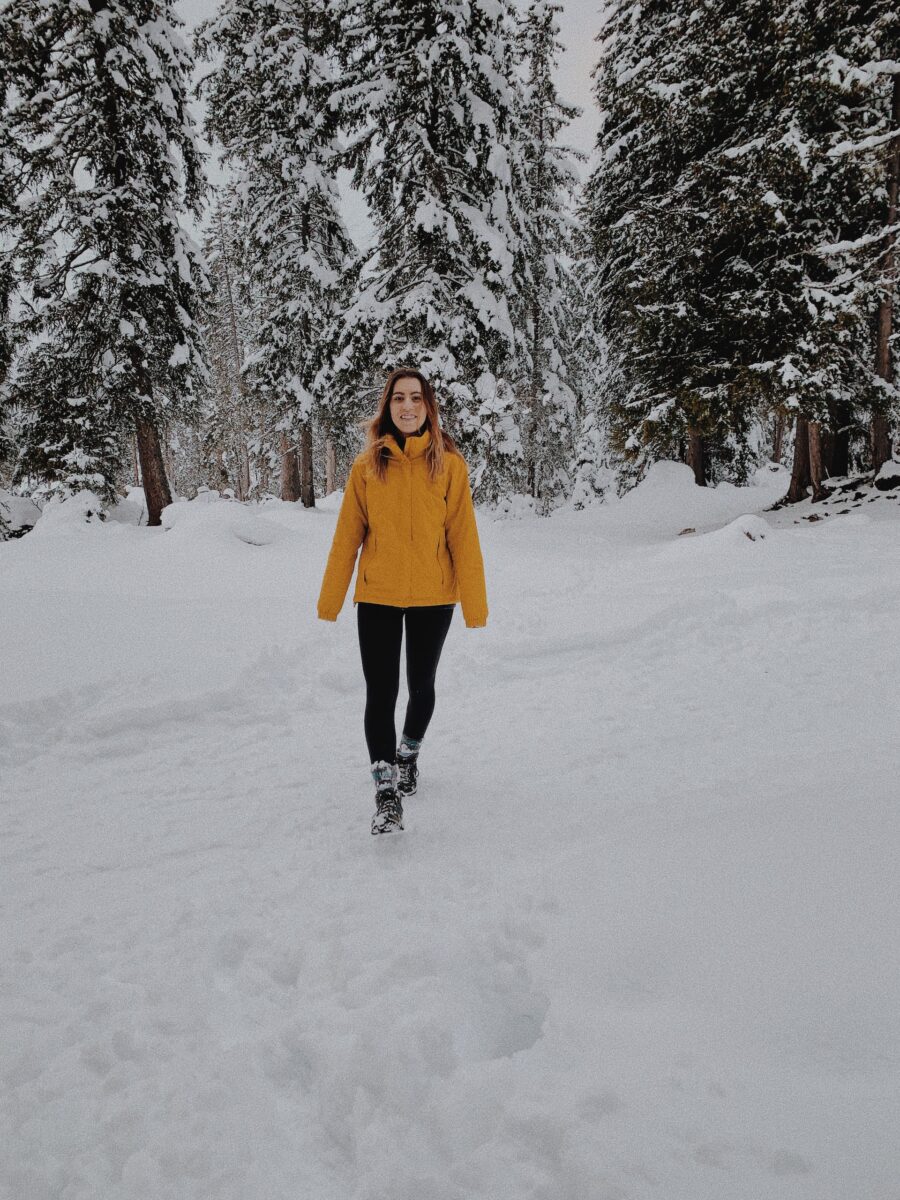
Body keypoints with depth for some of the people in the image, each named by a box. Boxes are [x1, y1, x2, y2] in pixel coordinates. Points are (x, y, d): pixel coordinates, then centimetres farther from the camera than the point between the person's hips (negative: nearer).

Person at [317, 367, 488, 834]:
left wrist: (474, 604, -6)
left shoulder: (448, 464, -5)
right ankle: (387, 789, 5)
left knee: (421, 685, 15)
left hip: (432, 597, 0)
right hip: (377, 597, 0)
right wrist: (330, 601, 2)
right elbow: (347, 536, 2)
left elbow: (463, 536, -5)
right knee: (380, 693, -3)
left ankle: (409, 751, 43)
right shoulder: (367, 466, -1)